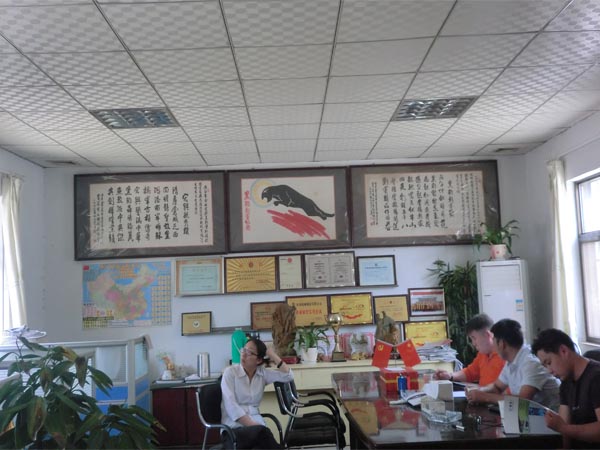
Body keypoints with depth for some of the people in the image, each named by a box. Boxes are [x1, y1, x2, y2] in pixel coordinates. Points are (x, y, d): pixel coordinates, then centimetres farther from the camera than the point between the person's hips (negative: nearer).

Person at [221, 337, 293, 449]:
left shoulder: (262, 373, 10)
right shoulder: (230, 372, -3)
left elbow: (288, 376, -1)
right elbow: (231, 405, -13)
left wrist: (273, 355, -1)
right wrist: (253, 425, -21)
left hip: (257, 425, 4)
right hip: (234, 428, -3)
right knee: (261, 431, -35)